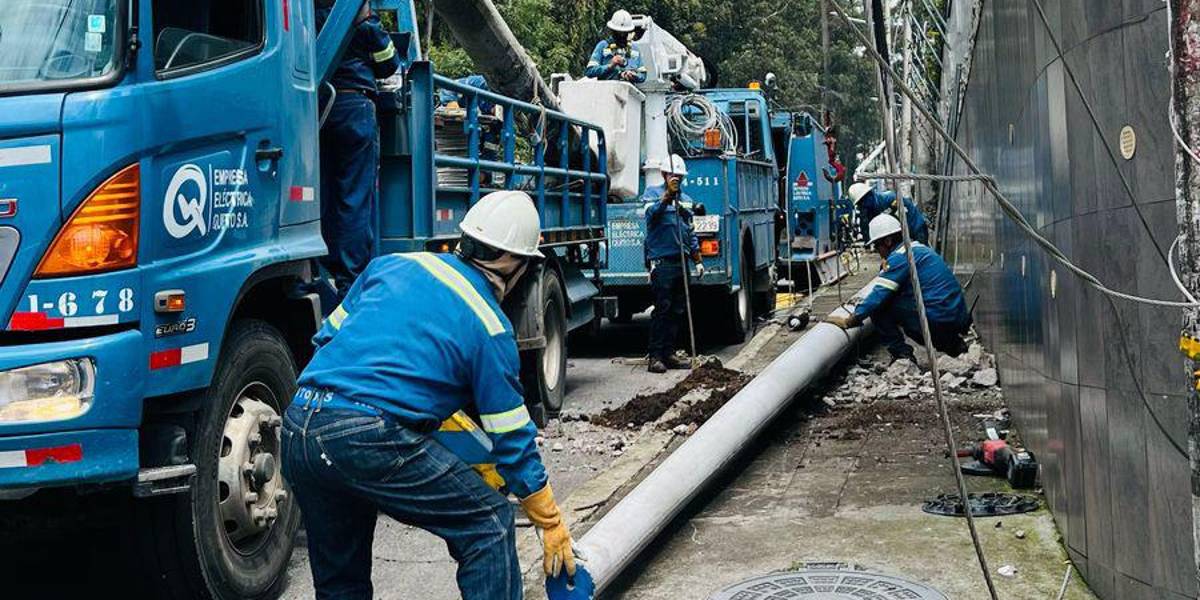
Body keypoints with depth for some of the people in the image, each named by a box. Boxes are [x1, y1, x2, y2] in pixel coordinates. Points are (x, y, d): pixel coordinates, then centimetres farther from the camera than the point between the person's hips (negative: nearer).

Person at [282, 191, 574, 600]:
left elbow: (329, 336, 25)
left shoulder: (394, 265, 18)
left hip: (296, 427, 7)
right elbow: (513, 442, 8)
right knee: (488, 523, 8)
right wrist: (552, 525, 18)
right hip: (372, 437, -7)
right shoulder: (490, 328, 4)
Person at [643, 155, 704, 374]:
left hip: (681, 262, 7)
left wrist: (698, 261, 19)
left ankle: (669, 354, 13)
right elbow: (651, 212, -20)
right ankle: (655, 356, -7)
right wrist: (668, 193, -28)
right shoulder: (653, 192, 3)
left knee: (677, 310, 7)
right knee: (662, 309, -9)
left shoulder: (685, 199, 20)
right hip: (661, 261, -7)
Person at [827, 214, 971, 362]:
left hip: (938, 321, -9)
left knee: (880, 307, -6)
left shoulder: (900, 257, -10)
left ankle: (902, 354, -4)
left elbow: (879, 294, -12)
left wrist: (849, 321, -5)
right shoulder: (920, 248, 19)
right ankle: (954, 344, 18)